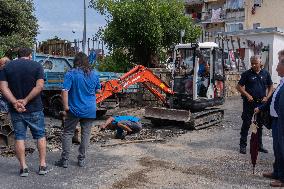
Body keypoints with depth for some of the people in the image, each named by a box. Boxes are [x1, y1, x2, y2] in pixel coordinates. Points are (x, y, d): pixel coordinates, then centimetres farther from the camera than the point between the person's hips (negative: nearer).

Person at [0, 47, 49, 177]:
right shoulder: (37, 66, -3)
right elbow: (39, 86, -15)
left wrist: (15, 102, -15)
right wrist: (26, 101, -15)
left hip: (16, 109, 2)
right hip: (34, 108, -2)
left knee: (19, 137, 10)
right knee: (40, 135, 11)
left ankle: (23, 167, 12)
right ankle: (42, 165, 14)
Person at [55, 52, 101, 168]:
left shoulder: (71, 74, -8)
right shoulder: (94, 74, 3)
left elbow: (65, 91, -15)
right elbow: (98, 90, 14)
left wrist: (66, 107, -10)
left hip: (74, 110, -3)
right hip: (90, 110, 3)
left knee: (68, 134, 8)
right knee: (86, 134, 11)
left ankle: (65, 160, 10)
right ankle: (82, 160, 17)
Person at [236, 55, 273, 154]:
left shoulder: (265, 73, 6)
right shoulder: (247, 74, -3)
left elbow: (271, 87, 14)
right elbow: (239, 86, -2)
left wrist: (267, 97, -1)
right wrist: (247, 95, -12)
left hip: (261, 103, 3)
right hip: (249, 103, -3)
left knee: (260, 124, 13)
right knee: (246, 124, 0)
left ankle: (259, 145, 25)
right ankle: (243, 145, 9)